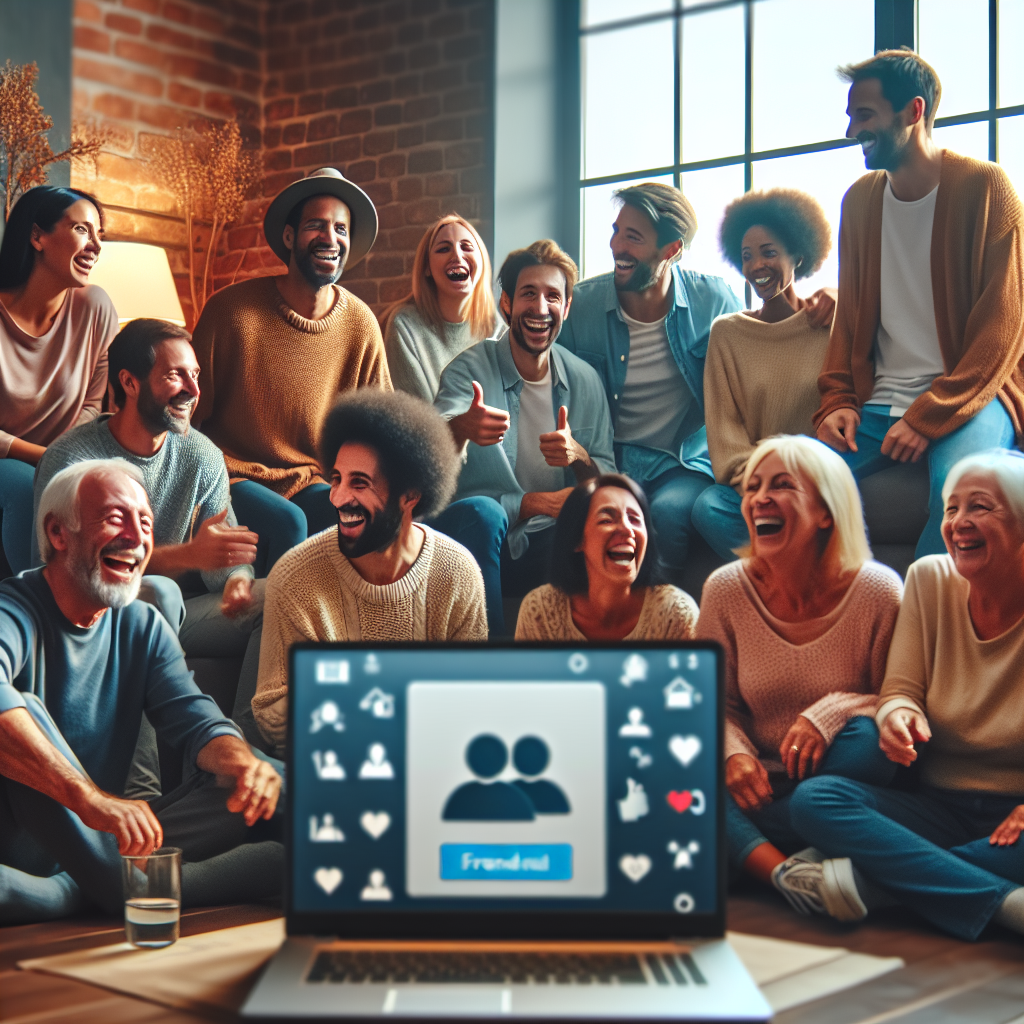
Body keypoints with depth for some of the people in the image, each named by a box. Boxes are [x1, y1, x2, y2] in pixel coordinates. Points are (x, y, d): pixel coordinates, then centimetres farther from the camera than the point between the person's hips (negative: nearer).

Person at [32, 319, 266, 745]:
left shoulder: (202, 456, 5)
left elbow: (225, 556, 5)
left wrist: (237, 579, -22)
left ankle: (249, 739, -18)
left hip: (175, 615, 5)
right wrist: (187, 555, -34)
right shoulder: (71, 458, -12)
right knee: (158, 592, -36)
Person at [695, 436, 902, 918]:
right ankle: (785, 870, -39)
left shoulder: (877, 590, -10)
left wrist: (834, 710, -23)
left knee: (865, 739, -34)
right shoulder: (726, 589, -3)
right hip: (762, 785, 2)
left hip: (831, 783, -1)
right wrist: (734, 752, -16)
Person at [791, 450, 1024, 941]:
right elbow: (901, 690, 7)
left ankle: (870, 877, -26)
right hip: (940, 805, 3)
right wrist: (898, 714, -19)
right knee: (814, 799, -23)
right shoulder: (929, 580, 5)